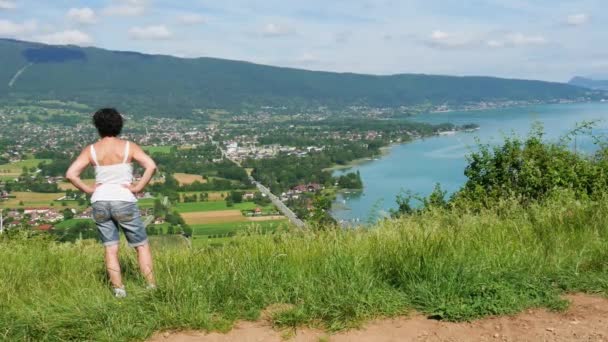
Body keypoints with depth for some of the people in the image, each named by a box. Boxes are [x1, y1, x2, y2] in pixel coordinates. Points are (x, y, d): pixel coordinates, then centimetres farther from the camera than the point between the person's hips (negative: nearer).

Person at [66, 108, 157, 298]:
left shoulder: (91, 150, 2)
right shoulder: (128, 146, -2)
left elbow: (71, 174, -5)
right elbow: (151, 166, -15)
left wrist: (89, 189, 2)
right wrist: (138, 187, -9)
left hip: (100, 201, 2)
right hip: (124, 201, -2)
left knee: (111, 248, 10)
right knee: (142, 245, 9)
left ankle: (119, 290, 6)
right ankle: (152, 287, 5)